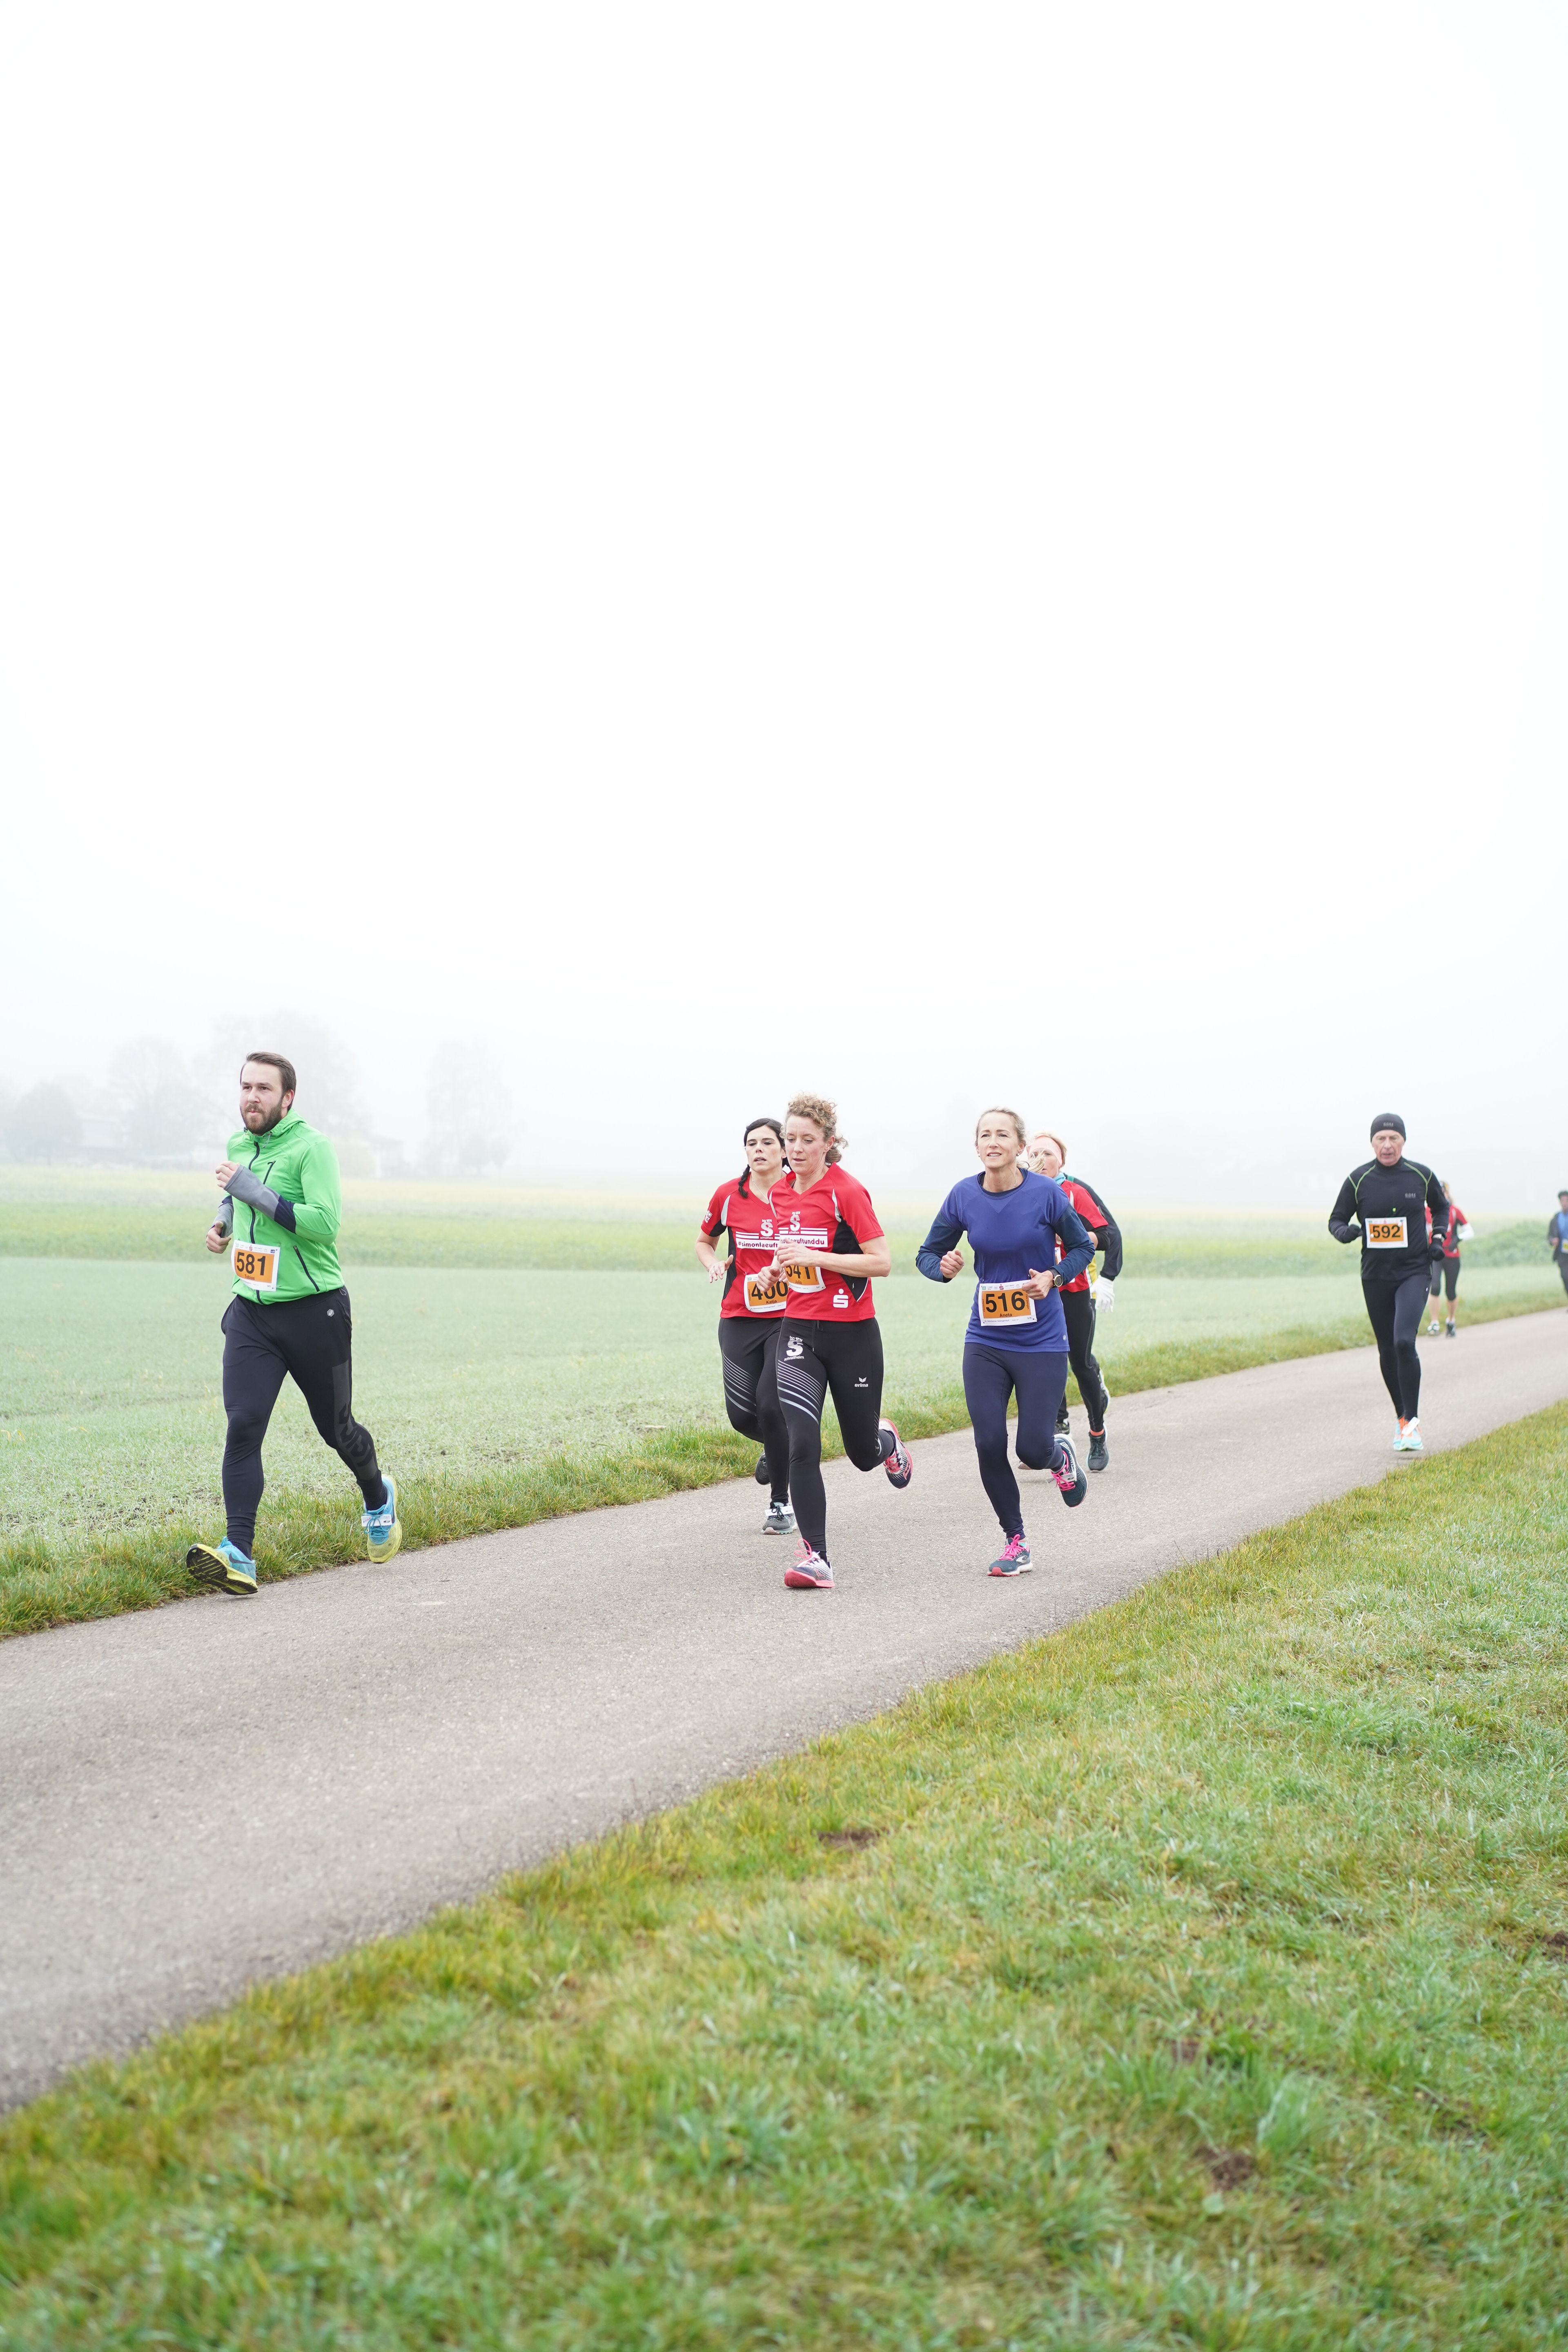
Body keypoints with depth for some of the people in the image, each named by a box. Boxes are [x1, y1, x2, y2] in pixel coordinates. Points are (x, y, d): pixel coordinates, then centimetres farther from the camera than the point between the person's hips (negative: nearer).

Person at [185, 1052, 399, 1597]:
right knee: (243, 1426, -13)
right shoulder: (238, 1146, 9)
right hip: (251, 1313, 5)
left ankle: (378, 1499, 43)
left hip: (314, 1312, -5)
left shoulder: (312, 1148, -13)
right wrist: (224, 1220, 9)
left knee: (335, 1429, 11)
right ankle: (238, 1556, -19)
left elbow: (325, 1223, -24)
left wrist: (254, 1191, -26)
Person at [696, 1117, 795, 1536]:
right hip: (739, 1318, 2)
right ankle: (777, 1448, 36)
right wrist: (713, 1263, -2)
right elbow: (704, 1239, 19)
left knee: (775, 1410, -8)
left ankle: (781, 1504, 8)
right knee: (741, 1414, -1)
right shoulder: (730, 1195, 3)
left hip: (788, 1316, -2)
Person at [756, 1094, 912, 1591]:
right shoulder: (780, 1194, 7)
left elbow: (881, 1262, -16)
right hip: (798, 1331, 4)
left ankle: (888, 1441, 48)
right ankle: (815, 1558, -11)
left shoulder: (847, 1192, -13)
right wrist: (780, 1267, 7)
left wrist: (815, 1257, -21)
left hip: (852, 1334, -4)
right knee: (801, 1444, -14)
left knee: (864, 1453, 10)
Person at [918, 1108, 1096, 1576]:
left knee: (1034, 1449, -5)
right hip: (985, 1340, 3)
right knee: (989, 1444, -5)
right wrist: (943, 1267, -16)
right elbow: (927, 1253, 7)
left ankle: (1062, 1457, 34)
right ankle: (1015, 1542, 15)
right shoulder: (964, 1196, -3)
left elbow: (1082, 1247, 3)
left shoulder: (1046, 1193, -11)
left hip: (1041, 1341, -2)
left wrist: (1054, 1278, -16)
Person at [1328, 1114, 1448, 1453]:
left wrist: (1438, 1237, 4)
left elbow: (1440, 1208, 20)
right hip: (1375, 1276, 2)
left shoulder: (1421, 1175, 0)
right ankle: (1403, 1420, 24)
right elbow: (1336, 1220, 6)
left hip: (1414, 1272, -2)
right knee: (1387, 1352, 8)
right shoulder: (1358, 1180, -1)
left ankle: (1413, 1422, -13)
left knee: (1404, 1342, -20)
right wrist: (1345, 1231, -17)